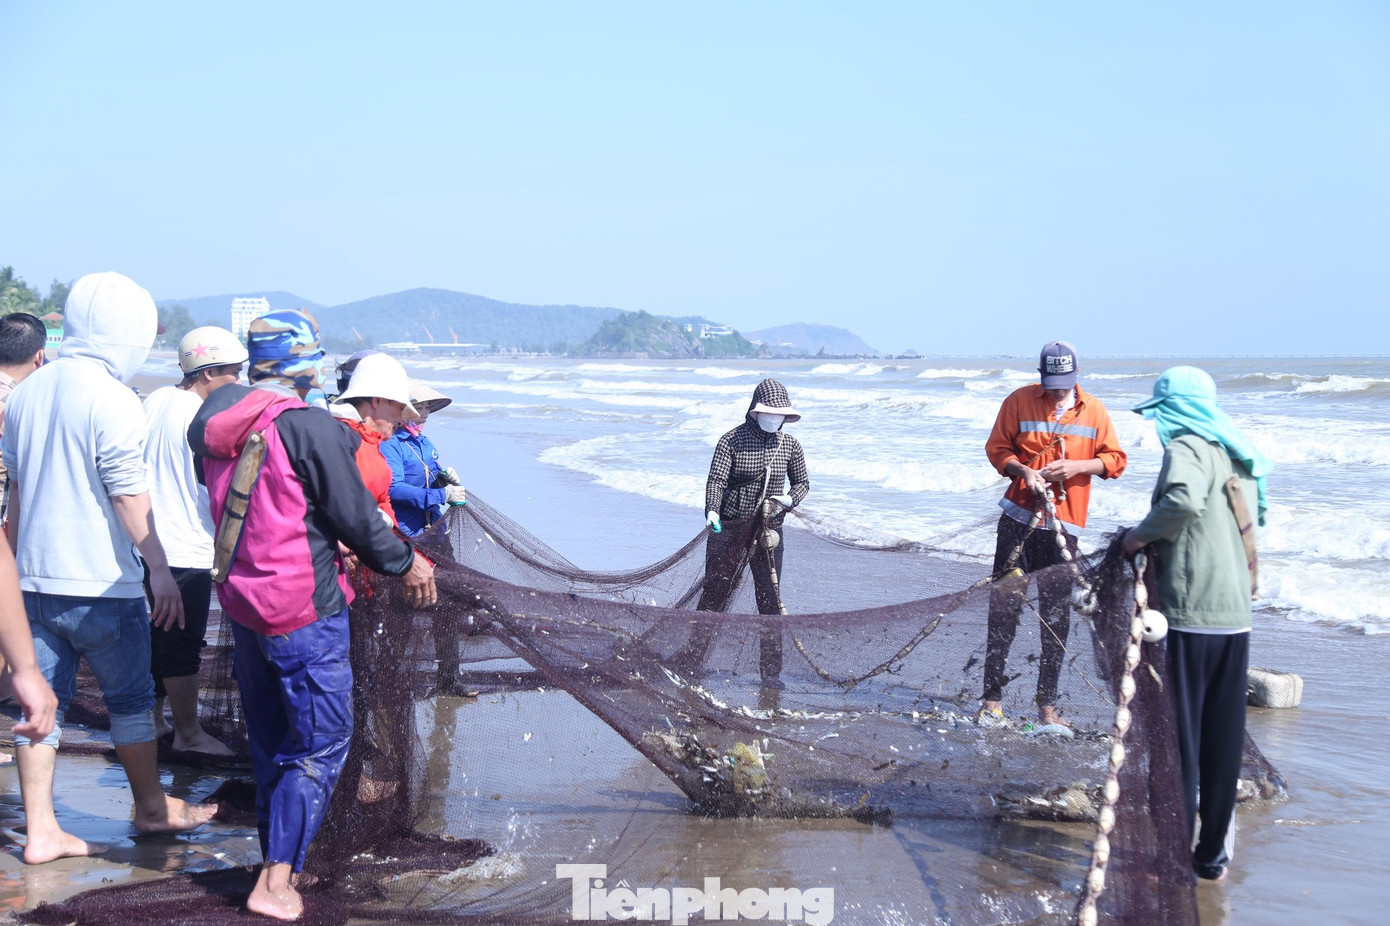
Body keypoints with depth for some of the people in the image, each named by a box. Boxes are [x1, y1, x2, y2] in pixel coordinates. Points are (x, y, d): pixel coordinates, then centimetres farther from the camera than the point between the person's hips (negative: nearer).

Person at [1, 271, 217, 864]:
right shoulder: (112, 399, -15)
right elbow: (128, 496, -16)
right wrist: (160, 569, -11)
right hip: (100, 582, -6)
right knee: (130, 697, 10)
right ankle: (152, 809, 24)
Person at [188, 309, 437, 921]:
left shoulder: (217, 424, 4)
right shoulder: (310, 429, -19)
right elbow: (356, 517, -13)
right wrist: (405, 564, 4)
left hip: (242, 602, 8)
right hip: (303, 609, -8)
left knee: (270, 742, 19)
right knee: (322, 743, 1)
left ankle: (280, 863, 29)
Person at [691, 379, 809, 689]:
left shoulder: (790, 445, 2)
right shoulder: (732, 440, -8)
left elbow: (802, 483, 15)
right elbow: (716, 479, -17)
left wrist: (788, 500, -7)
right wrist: (712, 510, -35)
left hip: (769, 531, 2)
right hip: (729, 527, -2)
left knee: (770, 601, 1)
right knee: (714, 594, 6)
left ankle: (770, 672, 9)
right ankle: (691, 658, 21)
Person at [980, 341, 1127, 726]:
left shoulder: (1093, 411, 6)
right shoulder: (1019, 401, 3)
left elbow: (1116, 460, 8)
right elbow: (996, 448, 6)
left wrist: (1077, 466, -10)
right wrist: (1023, 471, -13)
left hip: (1063, 524, 1)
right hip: (1018, 517, -1)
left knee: (1056, 614, 3)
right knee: (1003, 607, -2)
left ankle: (1047, 702, 10)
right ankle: (992, 697, 3)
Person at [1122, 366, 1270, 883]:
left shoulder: (1187, 448, -7)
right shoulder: (1239, 458, 18)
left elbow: (1184, 500, -28)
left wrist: (1142, 535, -12)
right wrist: (1158, 540, 22)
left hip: (1189, 613, -8)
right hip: (1236, 616, 8)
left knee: (1177, 731, 0)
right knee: (1222, 738, 11)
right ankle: (1214, 854, 18)